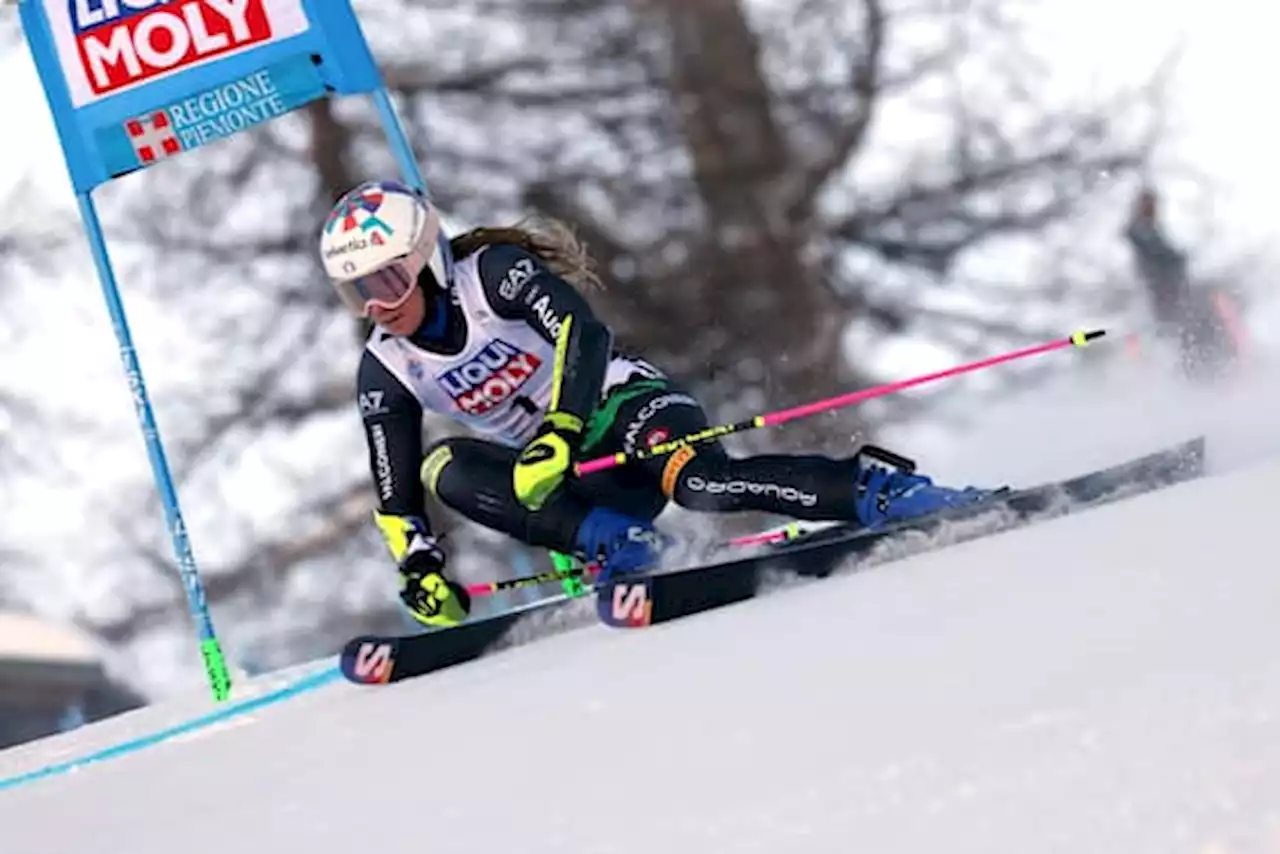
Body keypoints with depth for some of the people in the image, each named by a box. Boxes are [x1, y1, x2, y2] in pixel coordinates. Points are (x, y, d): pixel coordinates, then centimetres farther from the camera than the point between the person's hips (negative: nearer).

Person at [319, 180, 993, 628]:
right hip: (565, 476, 5)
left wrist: (558, 433, -38)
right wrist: (420, 571, -7)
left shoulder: (493, 273, -12)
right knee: (445, 469, -21)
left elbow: (584, 333, -26)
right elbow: (396, 496, 8)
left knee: (701, 484, -37)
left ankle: (880, 490, -30)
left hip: (621, 403, -5)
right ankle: (617, 546, -25)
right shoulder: (385, 375, 3)